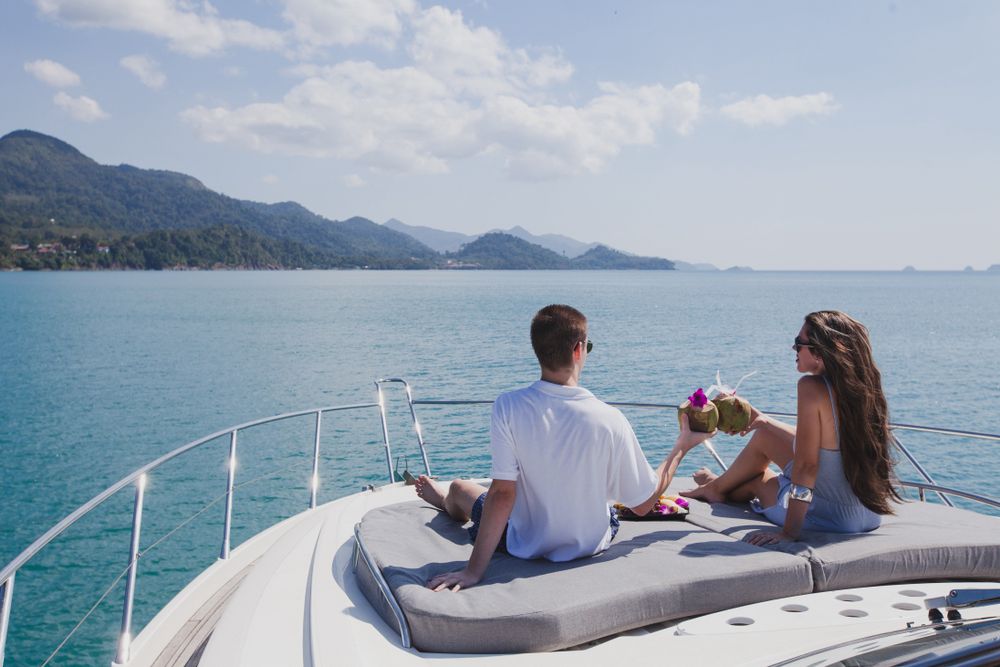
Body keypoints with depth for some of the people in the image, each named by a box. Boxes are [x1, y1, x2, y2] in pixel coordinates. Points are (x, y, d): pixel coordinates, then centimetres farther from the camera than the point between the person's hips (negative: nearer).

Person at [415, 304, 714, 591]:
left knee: (460, 488, 27)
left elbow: (502, 494, -24)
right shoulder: (610, 420, -23)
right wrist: (682, 447, 0)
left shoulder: (508, 407, -25)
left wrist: (473, 571, -19)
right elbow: (643, 504, -13)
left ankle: (445, 500, 66)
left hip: (527, 546, -1)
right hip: (591, 545, 2)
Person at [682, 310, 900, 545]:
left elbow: (806, 465, -23)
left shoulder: (813, 387, -23)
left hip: (831, 517, -7)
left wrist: (789, 532, -18)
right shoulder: (861, 386, 0)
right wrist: (764, 421, 24)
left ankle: (716, 487, 53)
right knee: (764, 435, 24)